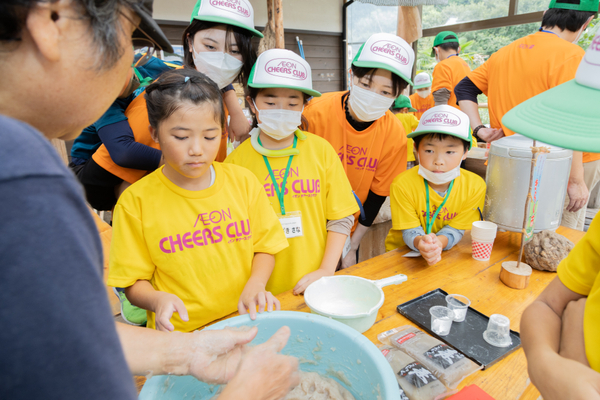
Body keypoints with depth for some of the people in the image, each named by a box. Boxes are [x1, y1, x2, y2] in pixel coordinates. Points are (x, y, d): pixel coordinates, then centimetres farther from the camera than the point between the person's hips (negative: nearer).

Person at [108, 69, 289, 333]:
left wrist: (255, 285, -9)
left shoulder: (244, 181, 1)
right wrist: (158, 299, -18)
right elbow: (134, 282, 2)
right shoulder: (136, 201, -5)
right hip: (180, 334, 0)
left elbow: (265, 246, 8)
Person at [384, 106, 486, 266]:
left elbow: (456, 229, -10)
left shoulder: (475, 186, -12)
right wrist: (420, 242, -37)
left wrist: (439, 242, -31)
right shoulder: (402, 185, -18)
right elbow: (410, 231, -15)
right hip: (403, 252, -1)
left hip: (446, 252, 1)